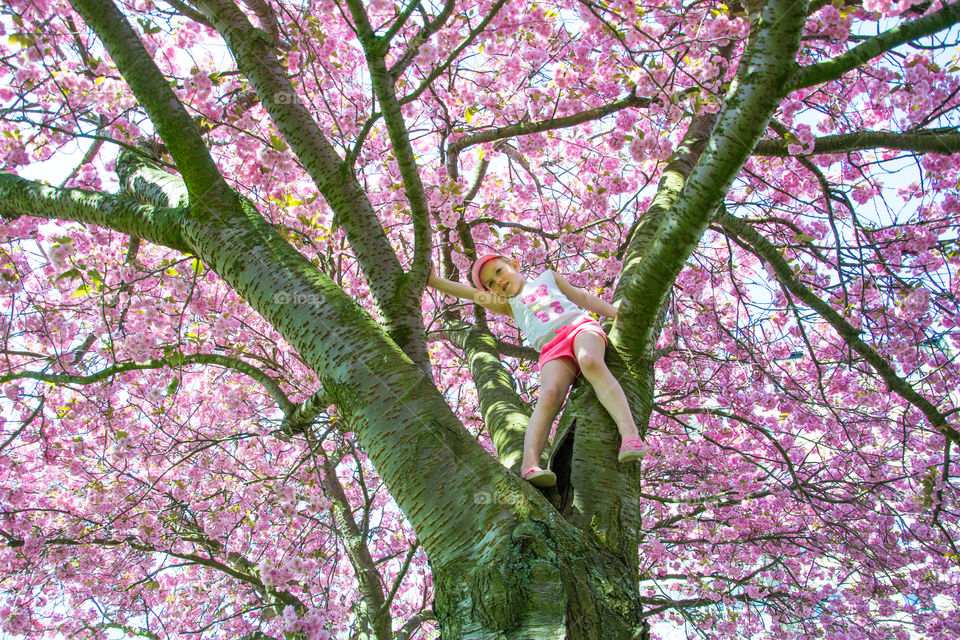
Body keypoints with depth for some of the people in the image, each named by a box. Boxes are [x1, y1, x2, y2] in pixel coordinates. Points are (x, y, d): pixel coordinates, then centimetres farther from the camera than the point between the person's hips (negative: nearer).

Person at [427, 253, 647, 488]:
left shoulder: (547, 277, 34)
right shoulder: (510, 305, 32)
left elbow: (582, 297, 32)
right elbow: (470, 294, 23)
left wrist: (616, 313, 21)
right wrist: (433, 280, 14)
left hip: (580, 326, -1)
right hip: (552, 350, 1)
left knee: (590, 362, -36)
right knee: (549, 395, -29)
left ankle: (629, 433, -50)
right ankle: (529, 464, -49)